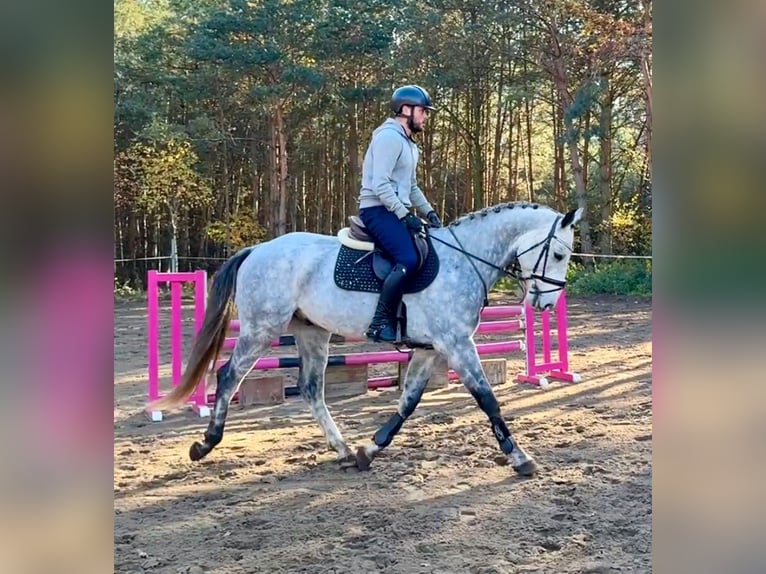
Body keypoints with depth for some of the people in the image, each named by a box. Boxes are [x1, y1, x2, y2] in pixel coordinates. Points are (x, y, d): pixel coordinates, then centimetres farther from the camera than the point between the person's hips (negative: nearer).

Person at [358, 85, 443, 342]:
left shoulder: (408, 143, 21)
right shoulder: (389, 137, -11)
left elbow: (411, 187, 27)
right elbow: (380, 185, -20)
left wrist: (428, 211, 13)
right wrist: (404, 215, -21)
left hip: (396, 211, 11)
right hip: (378, 210, -10)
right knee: (408, 259, -28)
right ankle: (381, 323, -22)